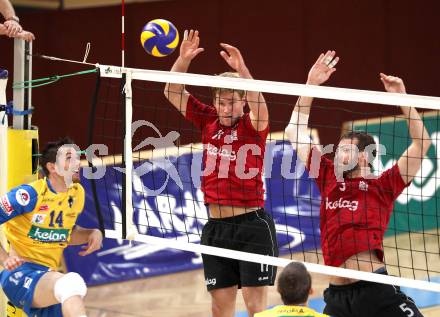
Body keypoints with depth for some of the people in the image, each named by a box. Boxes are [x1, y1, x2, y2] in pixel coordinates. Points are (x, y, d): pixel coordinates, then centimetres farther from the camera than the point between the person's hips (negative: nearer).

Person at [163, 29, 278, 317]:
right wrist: (183, 59, -14)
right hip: (216, 226, 5)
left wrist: (241, 69, -42)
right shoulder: (208, 121, 6)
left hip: (252, 225, -4)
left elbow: (258, 103, -27)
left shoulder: (253, 126, -6)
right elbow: (173, 93, 2)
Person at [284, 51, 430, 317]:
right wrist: (310, 84, 16)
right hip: (338, 294, 4)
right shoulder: (329, 177, 15)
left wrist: (402, 96, -5)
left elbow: (422, 143, -1)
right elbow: (296, 131, 20)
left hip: (377, 290, -4)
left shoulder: (382, 186, 5)